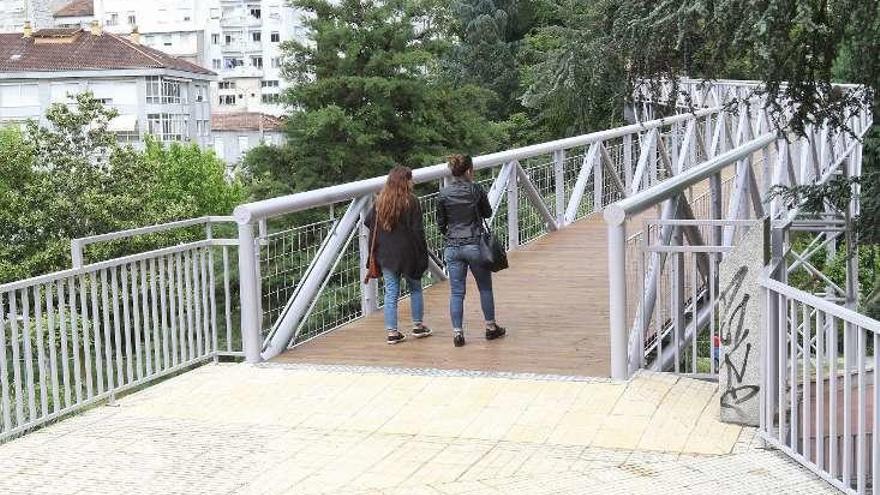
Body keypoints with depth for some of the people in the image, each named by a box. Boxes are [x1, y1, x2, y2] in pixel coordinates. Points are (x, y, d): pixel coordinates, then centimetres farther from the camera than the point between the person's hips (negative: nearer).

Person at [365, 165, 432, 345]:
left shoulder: (380, 201, 1)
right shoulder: (411, 202, -12)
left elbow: (368, 222, 9)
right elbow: (418, 231, -13)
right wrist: (423, 254, -6)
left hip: (386, 255, 3)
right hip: (408, 254, -3)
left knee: (391, 293, 7)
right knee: (415, 289, 17)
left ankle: (392, 332, 5)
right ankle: (418, 326, 23)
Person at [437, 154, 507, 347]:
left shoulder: (444, 194, -3)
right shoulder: (476, 190, -8)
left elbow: (440, 223, 4)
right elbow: (488, 213, 6)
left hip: (453, 247, 2)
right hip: (475, 245, -2)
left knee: (456, 292, 6)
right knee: (485, 288, 15)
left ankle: (457, 332, 3)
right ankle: (491, 327, 23)